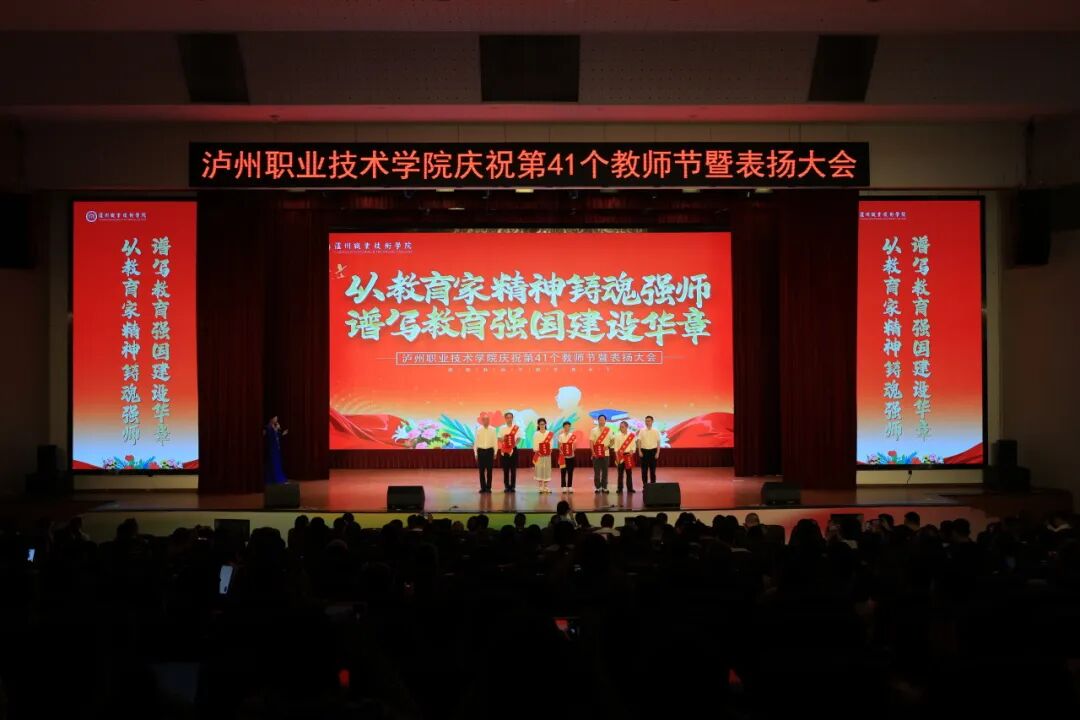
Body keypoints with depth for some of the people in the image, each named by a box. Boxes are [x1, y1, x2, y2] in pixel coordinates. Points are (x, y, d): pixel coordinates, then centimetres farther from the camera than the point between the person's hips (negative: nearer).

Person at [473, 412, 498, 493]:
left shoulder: (493, 430, -1)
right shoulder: (478, 430, 0)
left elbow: (495, 441, 2)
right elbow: (476, 441, 3)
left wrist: (495, 453, 0)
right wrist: (476, 453, 2)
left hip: (490, 450, 0)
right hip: (481, 450, 1)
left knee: (489, 470, 3)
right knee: (481, 470, 4)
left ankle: (488, 487, 11)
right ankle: (483, 487, 13)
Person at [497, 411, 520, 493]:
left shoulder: (516, 428, 1)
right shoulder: (502, 428, 5)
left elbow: (518, 438, -2)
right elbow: (499, 438, 5)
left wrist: (514, 444, -18)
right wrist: (503, 439, -16)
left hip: (513, 449, -1)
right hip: (504, 450, 1)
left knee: (513, 469, 1)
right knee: (505, 469, 3)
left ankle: (513, 486, 7)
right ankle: (506, 486, 10)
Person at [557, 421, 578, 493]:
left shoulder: (573, 436, 3)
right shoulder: (561, 436, 2)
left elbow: (574, 445, 3)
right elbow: (559, 446, 0)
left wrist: (572, 450, -15)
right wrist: (561, 452, -17)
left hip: (571, 456, 1)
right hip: (563, 456, -1)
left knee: (570, 472, 3)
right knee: (563, 472, 0)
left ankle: (570, 486, 8)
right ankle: (564, 487, 5)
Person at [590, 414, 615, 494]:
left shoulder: (609, 430, 6)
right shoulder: (594, 430, 2)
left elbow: (613, 440, 7)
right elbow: (591, 442, -2)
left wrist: (608, 446, -12)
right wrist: (593, 452, -13)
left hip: (606, 453, 1)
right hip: (596, 454, -1)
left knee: (605, 471, 3)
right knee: (597, 471, -1)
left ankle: (604, 487, 9)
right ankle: (598, 487, 4)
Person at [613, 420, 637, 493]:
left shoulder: (632, 436, 2)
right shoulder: (617, 435, 2)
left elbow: (634, 445, 3)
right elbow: (616, 447, 0)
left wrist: (632, 451, -16)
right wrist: (617, 456, -7)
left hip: (628, 455, 0)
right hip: (620, 455, 0)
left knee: (629, 473, 3)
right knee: (620, 473, 2)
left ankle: (630, 488, 10)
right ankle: (620, 488, 8)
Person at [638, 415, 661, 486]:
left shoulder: (656, 431, 2)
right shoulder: (642, 431, 2)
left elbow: (658, 442, 2)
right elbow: (639, 441, 3)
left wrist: (657, 453, -4)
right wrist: (639, 451, -6)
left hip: (653, 451, 0)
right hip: (644, 451, 0)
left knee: (652, 469, 4)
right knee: (644, 469, 3)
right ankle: (644, 485, 10)